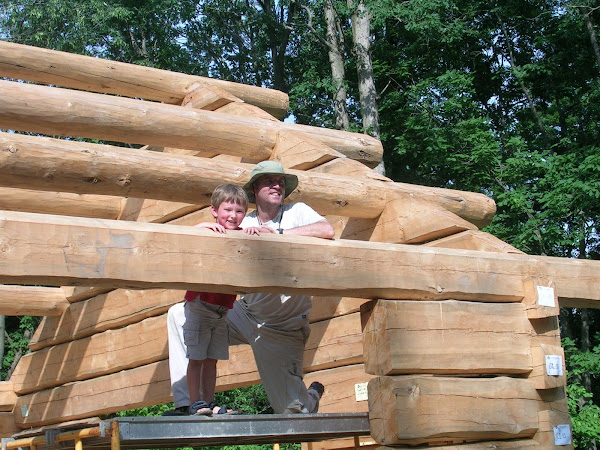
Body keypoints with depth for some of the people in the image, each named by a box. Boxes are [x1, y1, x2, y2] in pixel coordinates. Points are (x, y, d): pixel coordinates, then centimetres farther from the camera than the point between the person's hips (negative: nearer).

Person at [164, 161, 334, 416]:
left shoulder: (297, 212, -3)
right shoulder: (244, 225, 3)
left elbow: (327, 231, -24)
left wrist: (278, 232, -25)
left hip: (281, 330, -4)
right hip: (246, 315, 4)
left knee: (292, 411, -5)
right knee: (179, 315, -4)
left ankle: (313, 394, 35)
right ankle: (186, 402, -1)